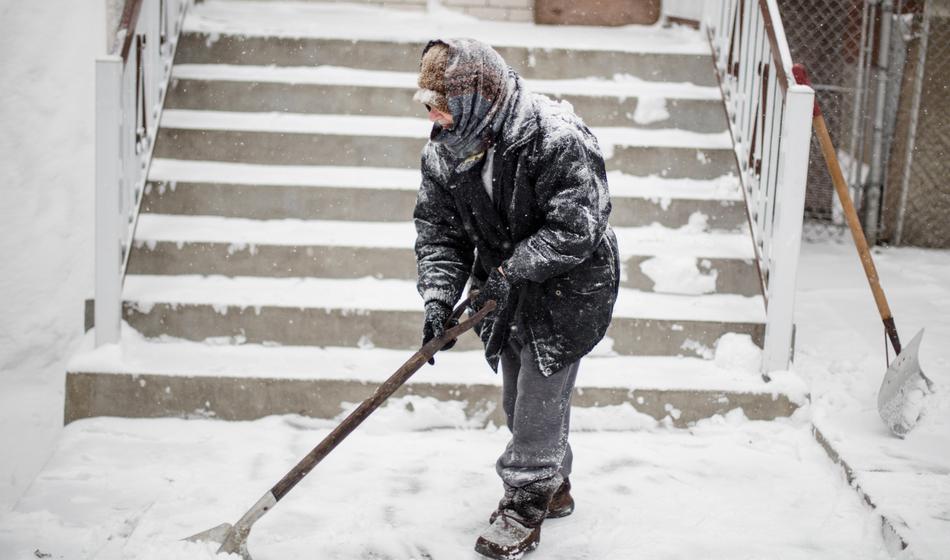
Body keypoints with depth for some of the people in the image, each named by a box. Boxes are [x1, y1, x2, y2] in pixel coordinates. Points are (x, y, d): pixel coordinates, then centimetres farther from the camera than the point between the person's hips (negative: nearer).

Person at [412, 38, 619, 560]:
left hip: (567, 289, -7)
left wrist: (511, 272, -27)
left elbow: (574, 229, -28)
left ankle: (525, 507, 16)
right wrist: (438, 297, -16)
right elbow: (437, 228, -3)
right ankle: (553, 487, 39)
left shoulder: (556, 139, -28)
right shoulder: (445, 148, -7)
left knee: (540, 401, -2)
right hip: (509, 291, 7)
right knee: (520, 402, 17)